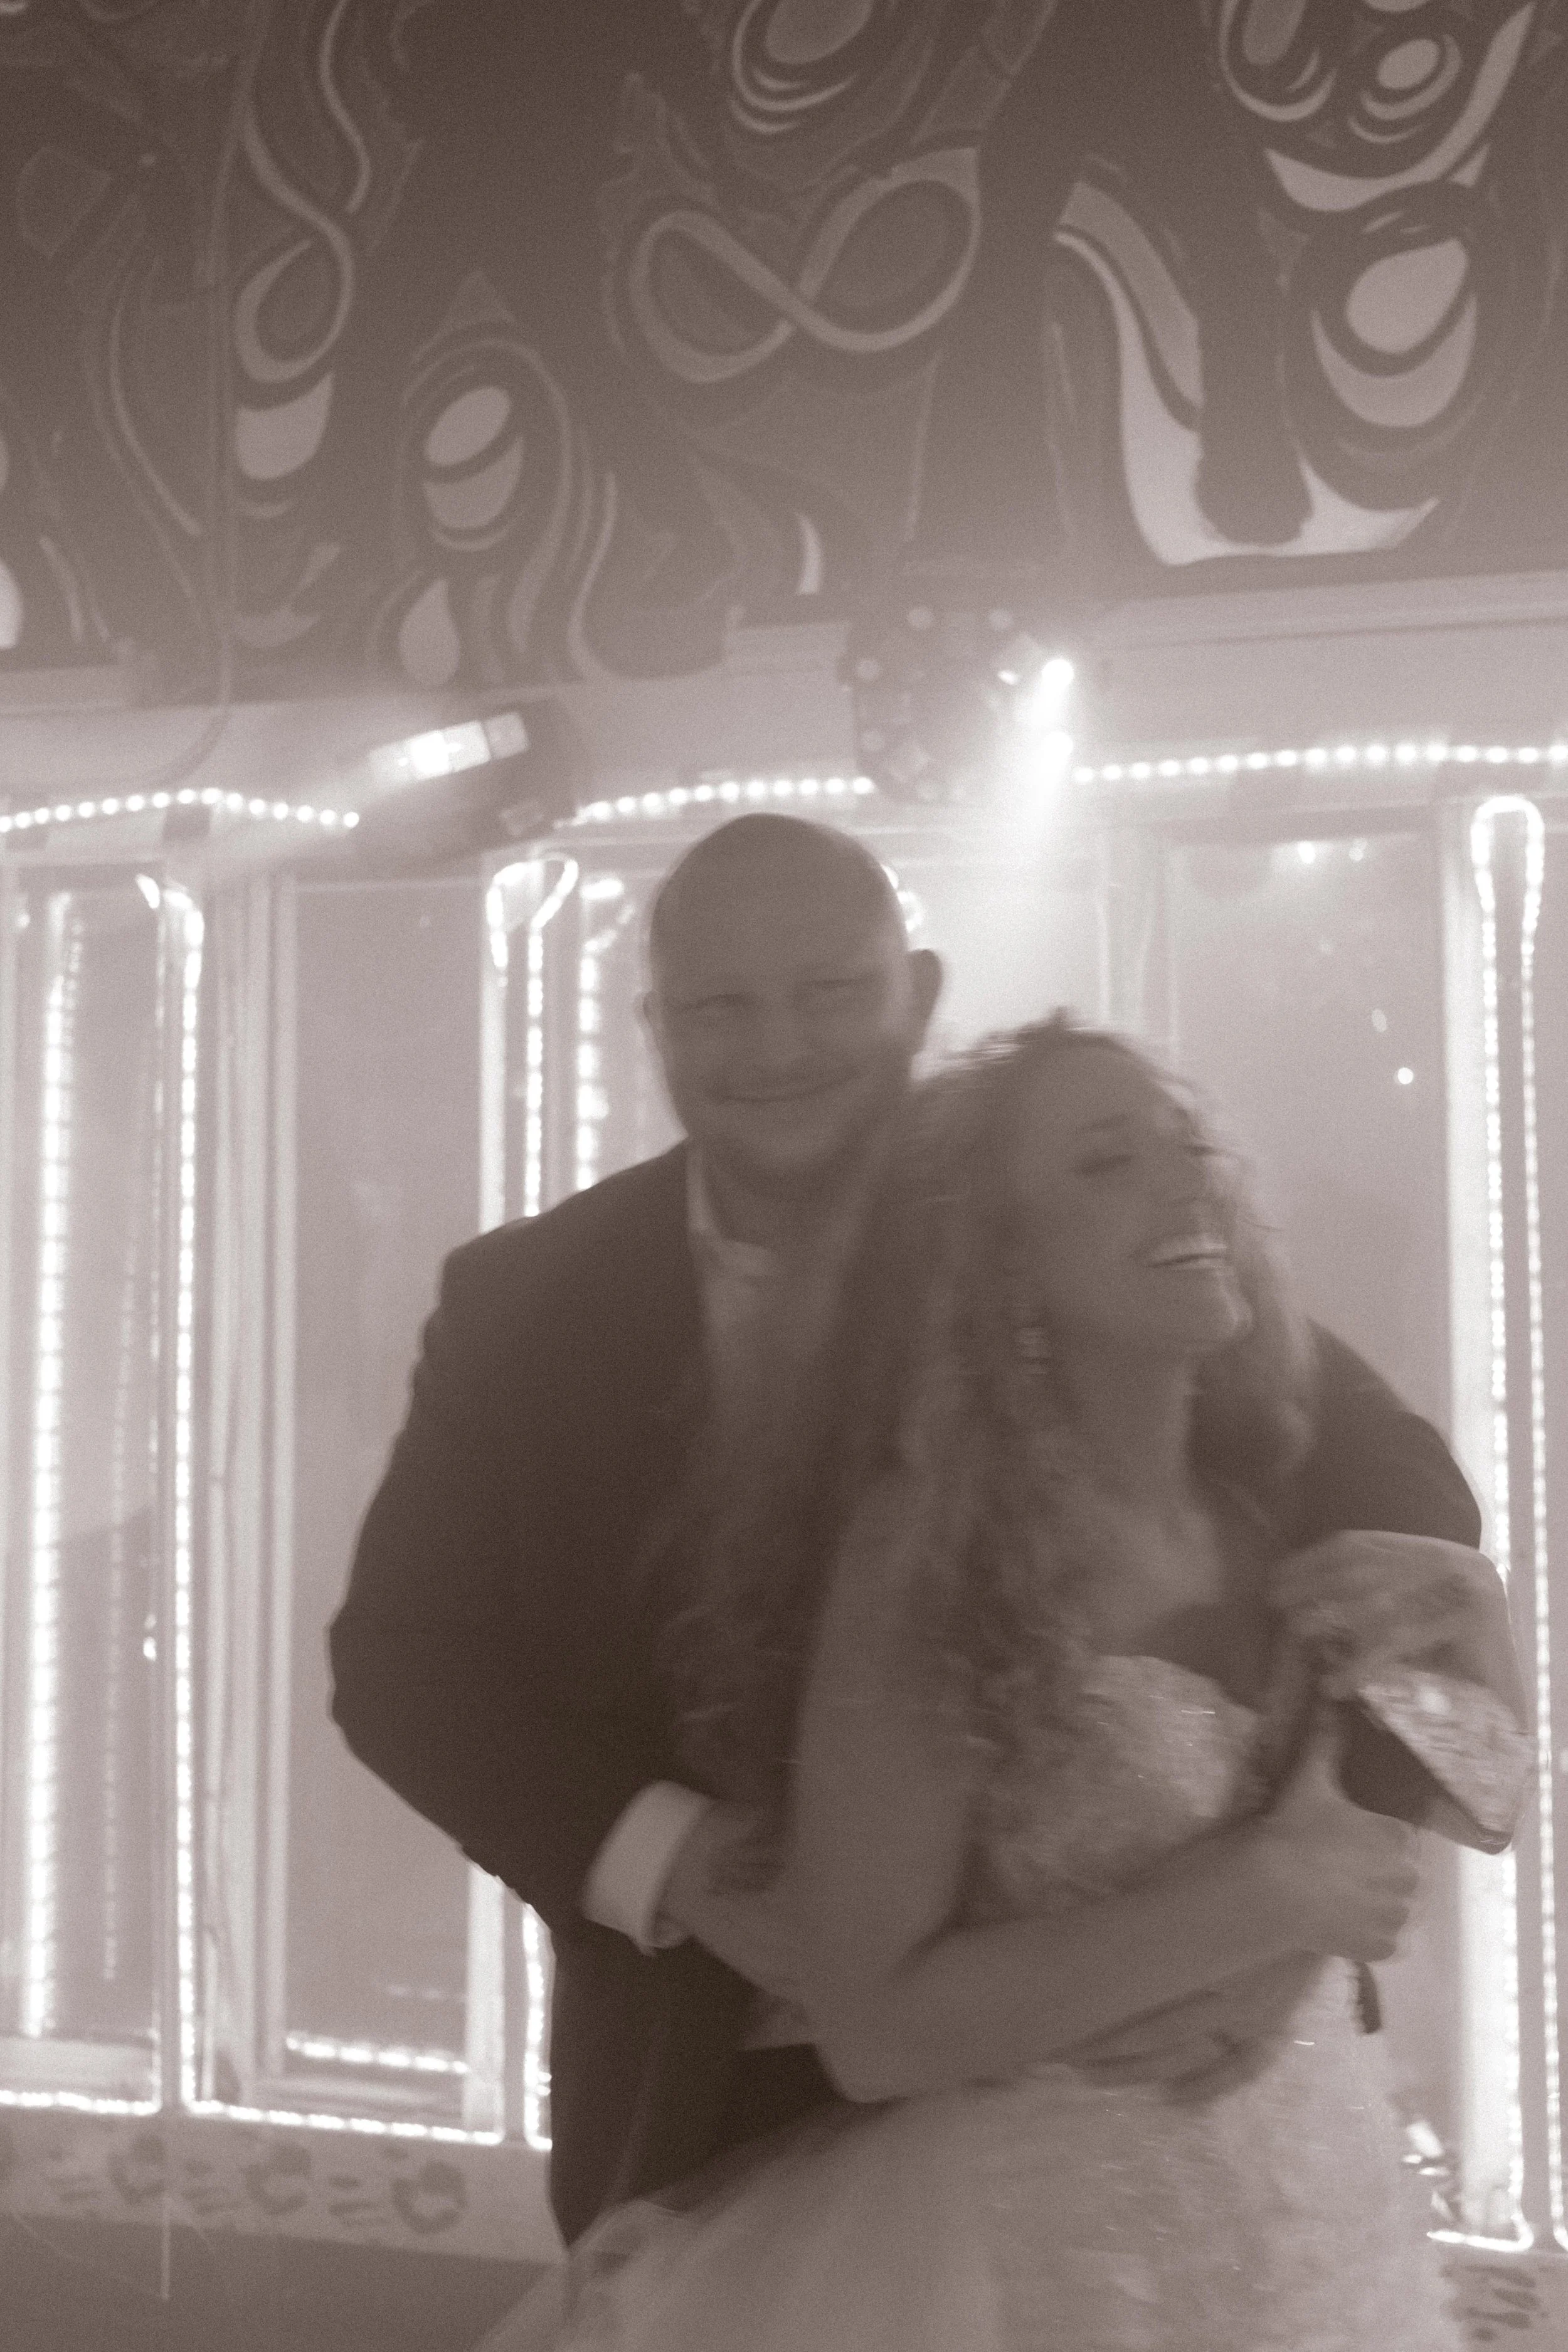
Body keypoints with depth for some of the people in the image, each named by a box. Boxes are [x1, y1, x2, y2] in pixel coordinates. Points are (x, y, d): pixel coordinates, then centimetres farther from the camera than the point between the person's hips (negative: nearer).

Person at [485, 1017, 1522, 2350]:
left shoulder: (1274, 1510, -4)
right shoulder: (932, 1551, -20)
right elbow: (872, 2027, -20)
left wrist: (1472, 1658, -10)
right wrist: (1267, 1895, -22)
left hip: (1331, 2215, 6)